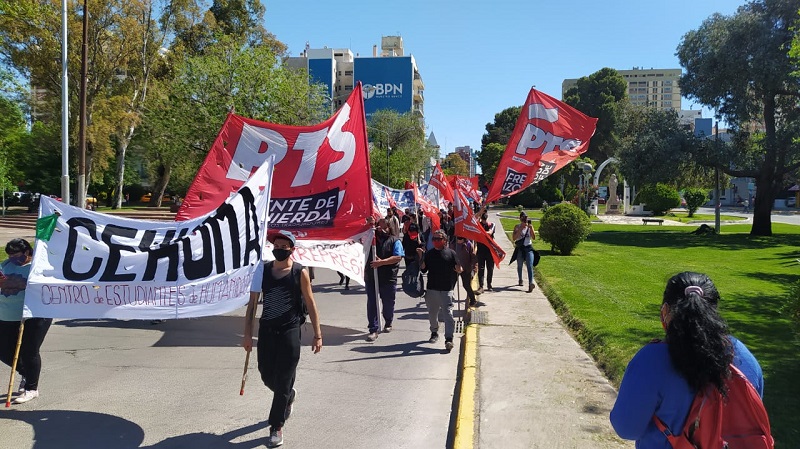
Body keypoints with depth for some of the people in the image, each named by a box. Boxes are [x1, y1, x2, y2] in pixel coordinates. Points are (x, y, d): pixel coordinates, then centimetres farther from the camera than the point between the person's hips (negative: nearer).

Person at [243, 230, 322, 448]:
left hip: (290, 331, -3)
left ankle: (277, 427, 12)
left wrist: (317, 334, -3)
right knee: (267, 375, 14)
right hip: (266, 330, 4)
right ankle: (288, 396, 46)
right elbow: (252, 302, 6)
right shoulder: (263, 269, 3)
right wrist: (247, 333, 3)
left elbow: (310, 304, -1)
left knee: (283, 380, -1)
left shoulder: (300, 272, -5)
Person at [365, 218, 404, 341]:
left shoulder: (394, 241, 3)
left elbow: (398, 257, -9)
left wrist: (382, 262, -19)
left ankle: (388, 323, 36)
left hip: (388, 278, -1)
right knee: (372, 303, -2)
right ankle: (373, 329, 2)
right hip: (371, 277, 2)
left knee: (388, 303, 12)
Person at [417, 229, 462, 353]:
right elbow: (423, 269, 6)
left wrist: (459, 270, -18)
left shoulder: (451, 253, 1)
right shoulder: (429, 254, 9)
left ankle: (449, 339, -12)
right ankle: (434, 332, 36)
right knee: (432, 313, 16)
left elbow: (458, 269, 5)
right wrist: (421, 257, -7)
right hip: (432, 289, 4)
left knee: (448, 313, -10)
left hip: (446, 289, -4)